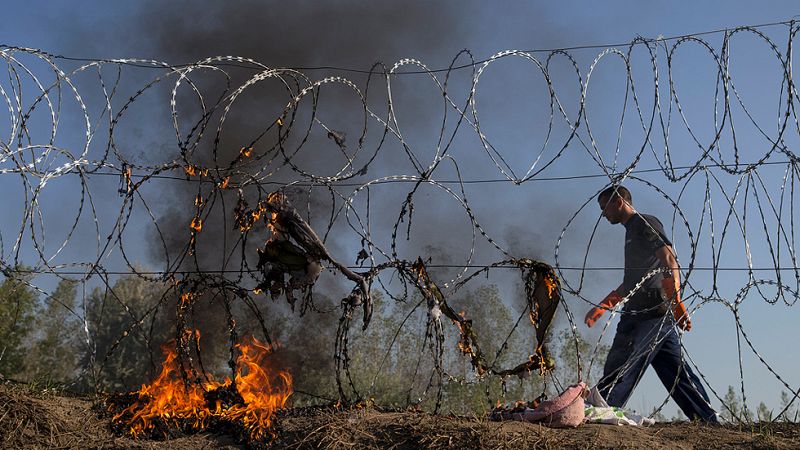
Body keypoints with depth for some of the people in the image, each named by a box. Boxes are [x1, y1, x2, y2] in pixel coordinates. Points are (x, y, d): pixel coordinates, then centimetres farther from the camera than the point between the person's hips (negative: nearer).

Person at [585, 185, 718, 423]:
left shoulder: (645, 223, -1)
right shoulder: (632, 231, 28)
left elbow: (669, 260, -15)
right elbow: (631, 283, 35)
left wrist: (676, 304, -24)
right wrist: (601, 307, 33)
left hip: (650, 312, -10)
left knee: (619, 370, -14)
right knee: (674, 370, 5)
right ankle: (709, 419, 2)